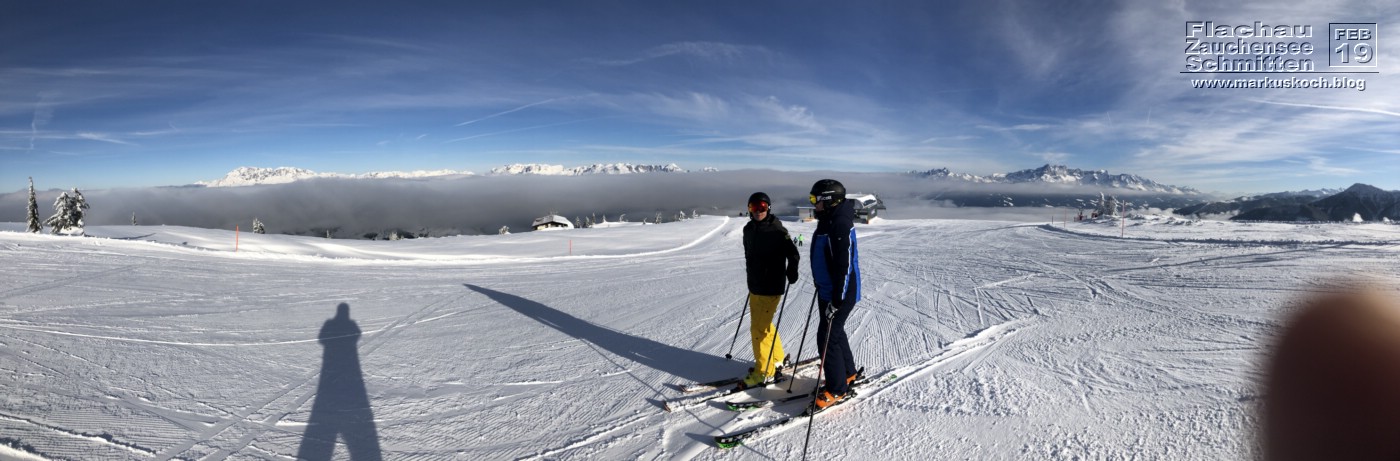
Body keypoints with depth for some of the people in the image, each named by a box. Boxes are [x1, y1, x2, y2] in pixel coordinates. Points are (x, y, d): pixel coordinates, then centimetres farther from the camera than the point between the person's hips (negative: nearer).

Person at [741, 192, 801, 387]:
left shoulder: (777, 230, -14)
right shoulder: (749, 229, 6)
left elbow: (793, 254, -10)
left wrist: (791, 271, -21)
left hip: (771, 287, -8)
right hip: (755, 286, 8)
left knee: (759, 329, -7)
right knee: (763, 325, 19)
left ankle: (764, 371, 6)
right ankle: (776, 358, 37)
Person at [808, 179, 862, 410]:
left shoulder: (840, 225, -24)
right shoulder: (828, 221, 9)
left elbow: (845, 266, -27)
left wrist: (837, 300, -26)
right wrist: (821, 287, 25)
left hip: (840, 293, -10)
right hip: (827, 290, 10)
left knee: (828, 337, -5)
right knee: (835, 332, 21)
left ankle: (837, 388, 7)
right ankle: (847, 374, 38)